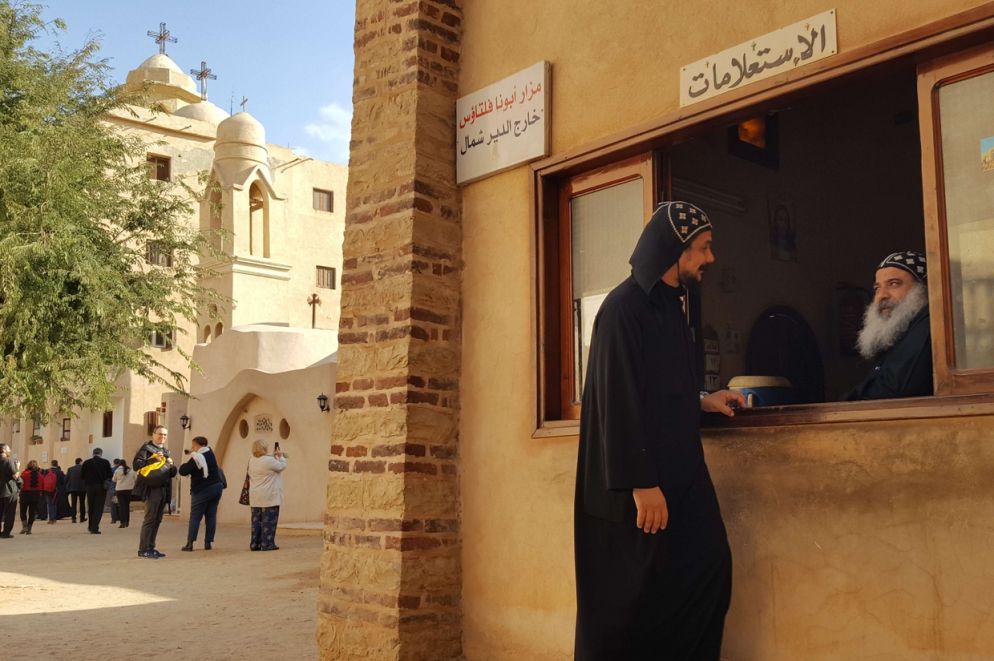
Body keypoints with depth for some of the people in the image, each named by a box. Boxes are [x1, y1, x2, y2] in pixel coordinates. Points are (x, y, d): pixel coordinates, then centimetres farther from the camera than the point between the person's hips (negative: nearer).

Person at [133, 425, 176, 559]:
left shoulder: (166, 451, 20)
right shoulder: (147, 448, -3)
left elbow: (171, 473, 26)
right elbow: (136, 464, -16)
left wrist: (171, 466, 3)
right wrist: (154, 459, -21)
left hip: (163, 489, 8)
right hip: (152, 489, -8)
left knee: (157, 520, 10)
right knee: (149, 519, -9)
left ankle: (150, 548, 17)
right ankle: (143, 549, -7)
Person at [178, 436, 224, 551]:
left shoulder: (195, 459, -16)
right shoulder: (210, 452, 6)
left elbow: (183, 471, -11)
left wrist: (187, 462, 6)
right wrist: (193, 454, 12)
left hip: (202, 491, -6)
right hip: (216, 487, 6)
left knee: (195, 517, 0)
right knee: (211, 516, 7)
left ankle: (190, 543, -5)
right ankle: (208, 542, 7)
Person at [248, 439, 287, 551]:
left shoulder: (252, 461, 8)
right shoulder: (269, 460, -16)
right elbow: (282, 466, -5)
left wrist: (275, 457, 15)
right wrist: (280, 456, 10)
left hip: (255, 498, 7)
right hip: (269, 496, -7)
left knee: (256, 520, 12)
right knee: (269, 520, -1)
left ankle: (255, 544, 15)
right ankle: (267, 544, 0)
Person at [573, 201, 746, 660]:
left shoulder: (669, 307, 14)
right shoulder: (623, 307, -13)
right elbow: (619, 400, -20)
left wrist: (702, 401, 15)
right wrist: (642, 484, -22)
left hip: (678, 474, 9)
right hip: (639, 483, -9)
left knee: (709, 569, 4)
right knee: (636, 594, -2)